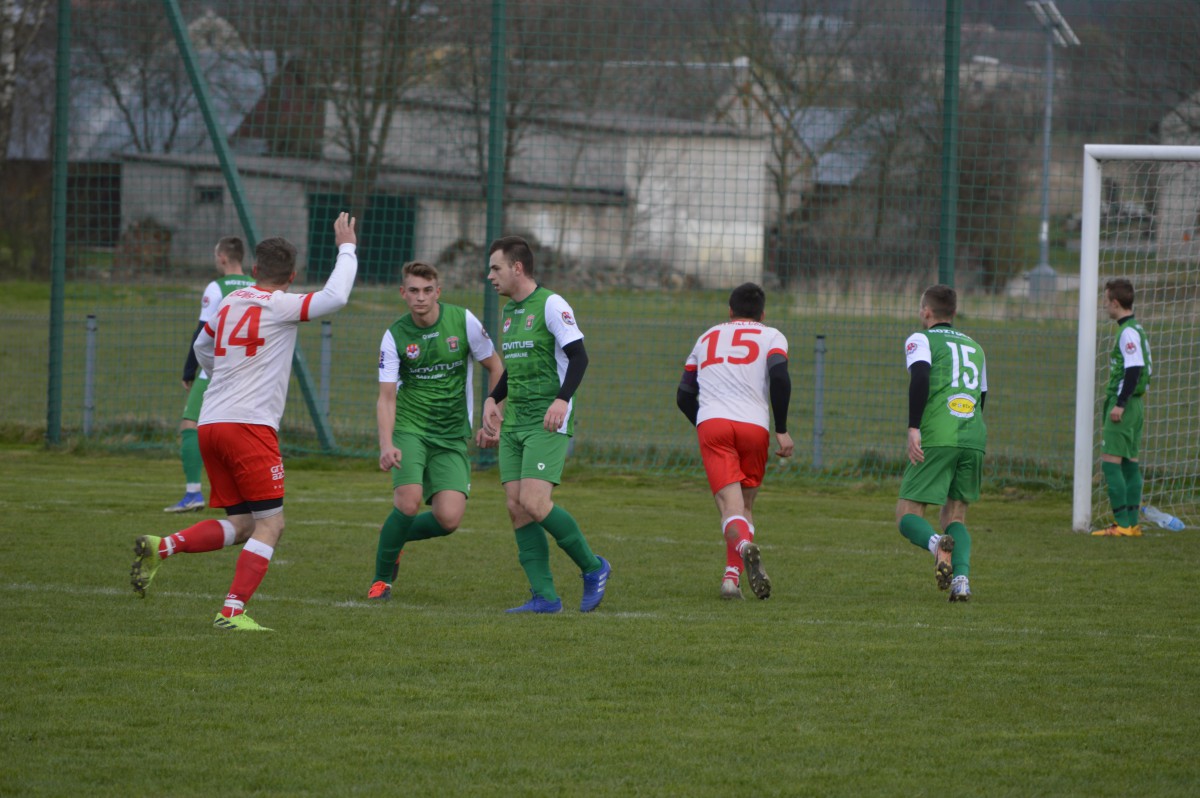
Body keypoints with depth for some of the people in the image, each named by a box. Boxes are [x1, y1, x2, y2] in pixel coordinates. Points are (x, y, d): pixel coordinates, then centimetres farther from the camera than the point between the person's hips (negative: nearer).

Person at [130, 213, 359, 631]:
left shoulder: (229, 303, 16)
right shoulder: (280, 306, -5)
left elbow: (203, 349, 33)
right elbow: (334, 298, -17)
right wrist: (347, 249, -3)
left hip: (211, 424, 8)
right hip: (250, 425, -8)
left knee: (240, 524, 13)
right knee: (269, 524, -2)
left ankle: (160, 547, -5)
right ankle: (232, 610, -12)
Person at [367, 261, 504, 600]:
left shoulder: (463, 321, -4)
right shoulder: (395, 336, -5)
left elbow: (495, 367, 9)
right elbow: (386, 398, -9)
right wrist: (386, 444, -25)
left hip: (452, 436, 1)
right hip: (410, 430, -1)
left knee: (449, 519, -13)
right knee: (408, 503, -23)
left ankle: (397, 536, 20)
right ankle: (382, 578, 0)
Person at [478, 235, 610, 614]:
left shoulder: (551, 305, -9)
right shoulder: (509, 310, 17)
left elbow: (578, 356, -15)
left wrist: (561, 399, -27)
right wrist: (492, 401, 21)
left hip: (547, 423, -9)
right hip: (514, 424, 9)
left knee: (534, 504, -18)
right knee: (516, 507, -1)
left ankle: (593, 568, 1)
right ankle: (544, 597, 2)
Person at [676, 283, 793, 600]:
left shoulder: (707, 337, 27)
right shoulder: (771, 336, 16)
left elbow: (684, 396, 26)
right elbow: (779, 376, -4)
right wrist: (782, 430, 0)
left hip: (710, 422, 1)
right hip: (754, 425, -1)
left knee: (730, 506, -12)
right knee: (745, 505, 16)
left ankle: (744, 546, -43)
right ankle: (732, 575, 5)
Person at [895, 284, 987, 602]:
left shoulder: (921, 340, 7)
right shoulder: (975, 348, 25)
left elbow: (920, 376, -12)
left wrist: (913, 428, -17)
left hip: (937, 438, -5)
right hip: (975, 439, 5)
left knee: (907, 515, 1)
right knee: (955, 515, 15)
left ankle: (937, 543, -33)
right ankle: (961, 578, -11)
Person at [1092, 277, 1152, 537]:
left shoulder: (1128, 332, -15)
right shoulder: (1137, 330, 15)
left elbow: (1134, 368, -22)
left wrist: (1120, 403, -22)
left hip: (1123, 405, -10)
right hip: (1134, 404, 10)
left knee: (1111, 462, -10)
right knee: (1130, 463, 10)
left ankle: (1122, 523, -14)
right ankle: (1132, 523, 11)